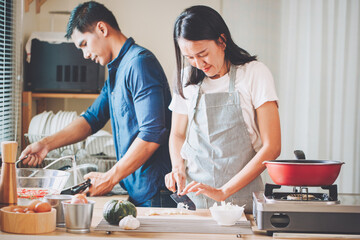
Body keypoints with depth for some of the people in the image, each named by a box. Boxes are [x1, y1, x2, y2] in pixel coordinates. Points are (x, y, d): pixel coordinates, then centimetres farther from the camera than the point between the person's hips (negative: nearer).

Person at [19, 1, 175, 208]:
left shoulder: (139, 63, -15)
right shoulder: (117, 70, 17)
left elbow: (152, 134, -22)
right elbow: (93, 118, 21)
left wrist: (111, 177, -17)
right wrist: (47, 144, 8)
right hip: (136, 190, 9)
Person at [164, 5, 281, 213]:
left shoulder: (255, 73, -5)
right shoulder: (187, 78, 7)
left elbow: (271, 147, -10)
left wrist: (223, 192, -15)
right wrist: (178, 168, 0)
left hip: (240, 198, -3)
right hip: (192, 197, 3)